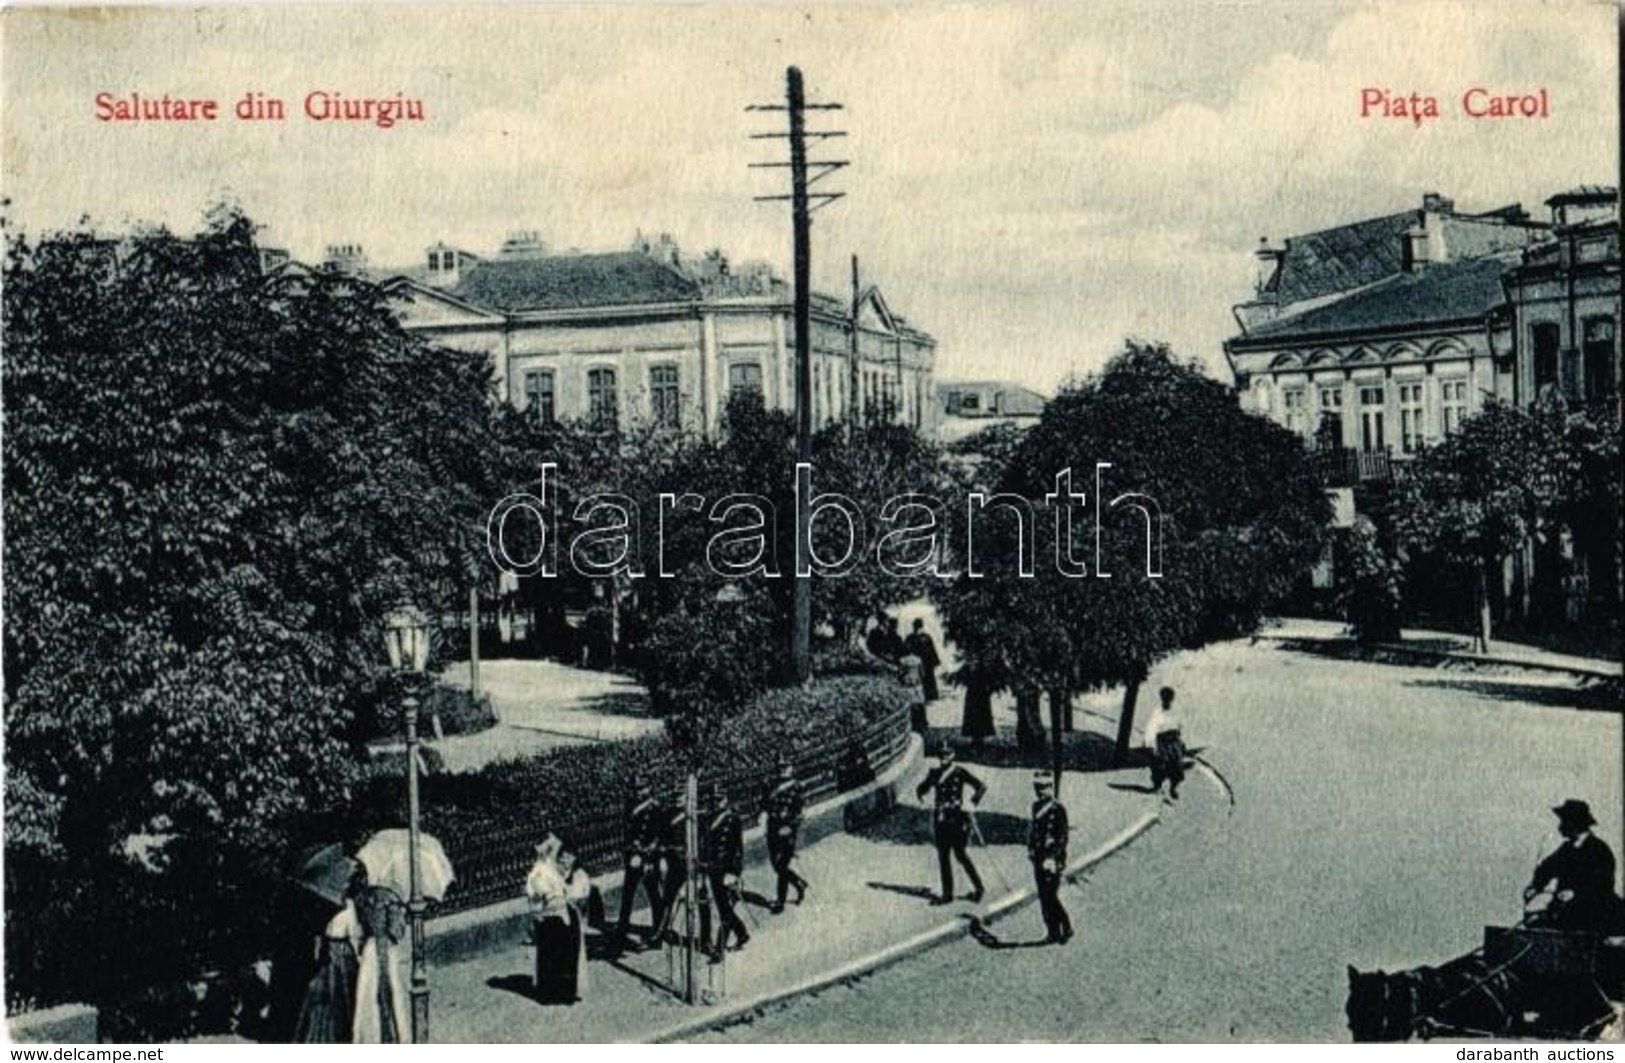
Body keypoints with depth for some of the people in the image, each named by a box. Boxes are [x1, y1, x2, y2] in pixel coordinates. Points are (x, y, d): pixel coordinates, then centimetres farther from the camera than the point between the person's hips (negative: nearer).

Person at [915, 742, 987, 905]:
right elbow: (923, 788, 16)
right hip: (941, 818, 5)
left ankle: (978, 887, 12)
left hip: (957, 817, -5)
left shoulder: (959, 773, -4)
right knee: (943, 856, 6)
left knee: (960, 854, -4)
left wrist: (972, 803, -17)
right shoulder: (934, 773, 9)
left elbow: (982, 786, -5)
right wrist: (920, 792, -7)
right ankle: (947, 894, 12)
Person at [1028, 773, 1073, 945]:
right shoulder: (1036, 807, 11)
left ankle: (1065, 928, 5)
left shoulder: (1058, 809, -11)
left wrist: (1052, 857, -20)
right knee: (1044, 897, 10)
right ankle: (1053, 932, 19)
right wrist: (1031, 849, 15)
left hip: (1053, 860, -7)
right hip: (1039, 858, 7)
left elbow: (1062, 837, -14)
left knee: (1050, 897, -9)